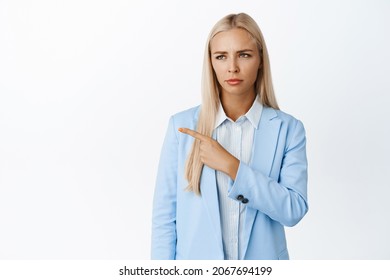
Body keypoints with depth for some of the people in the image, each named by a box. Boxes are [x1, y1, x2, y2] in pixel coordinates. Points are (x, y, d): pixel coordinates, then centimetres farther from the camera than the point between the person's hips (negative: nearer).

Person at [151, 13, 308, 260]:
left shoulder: (288, 128, -6)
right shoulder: (182, 126, -6)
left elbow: (294, 209, -14)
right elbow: (164, 215, -5)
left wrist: (231, 165, -20)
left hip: (261, 258, 0)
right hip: (196, 268, 0)